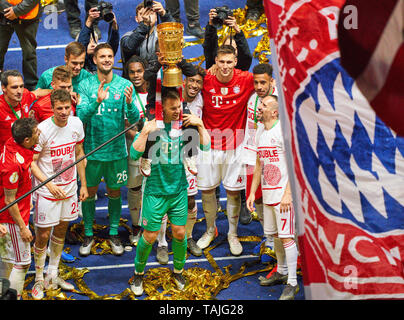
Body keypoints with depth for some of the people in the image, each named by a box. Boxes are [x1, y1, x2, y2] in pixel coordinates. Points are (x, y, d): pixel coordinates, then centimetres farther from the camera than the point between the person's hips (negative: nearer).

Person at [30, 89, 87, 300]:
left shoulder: (76, 124, -3)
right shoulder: (42, 130, -20)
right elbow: (32, 162, -14)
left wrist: (83, 184, 11)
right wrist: (50, 185, -26)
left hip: (69, 188, 6)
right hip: (47, 191, -5)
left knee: (61, 230, 16)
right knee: (43, 235, -1)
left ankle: (52, 276, 31)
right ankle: (39, 280, 16)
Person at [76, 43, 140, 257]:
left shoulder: (125, 85, -4)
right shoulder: (85, 85, -6)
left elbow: (134, 120, -9)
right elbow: (81, 116, -17)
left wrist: (129, 103, -30)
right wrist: (97, 101, -34)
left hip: (117, 149, 1)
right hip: (92, 149, -1)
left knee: (115, 193, 13)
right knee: (89, 192, 9)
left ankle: (114, 234, 29)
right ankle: (88, 235, 25)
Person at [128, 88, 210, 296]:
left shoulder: (184, 125, 0)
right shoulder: (152, 126, -10)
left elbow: (206, 147, -2)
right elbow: (135, 154, -18)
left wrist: (200, 125, -13)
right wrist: (145, 132, -27)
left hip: (179, 190, 3)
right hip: (156, 191, -3)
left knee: (179, 233, 9)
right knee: (150, 236, 2)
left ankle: (178, 271, 31)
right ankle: (138, 274, 23)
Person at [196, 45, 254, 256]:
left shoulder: (246, 80, -9)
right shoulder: (206, 80, -8)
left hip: (234, 144, -1)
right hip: (209, 143, 1)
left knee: (233, 191, 7)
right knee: (206, 189, 9)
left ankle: (233, 234, 24)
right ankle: (210, 230, 32)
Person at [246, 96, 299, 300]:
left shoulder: (283, 131, -13)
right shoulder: (260, 134, 13)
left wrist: (288, 194, -21)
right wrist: (252, 192, 17)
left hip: (283, 194, -8)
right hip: (268, 194, 8)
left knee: (286, 237, -8)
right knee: (275, 235, 16)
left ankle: (292, 282, -4)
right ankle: (281, 272, 31)